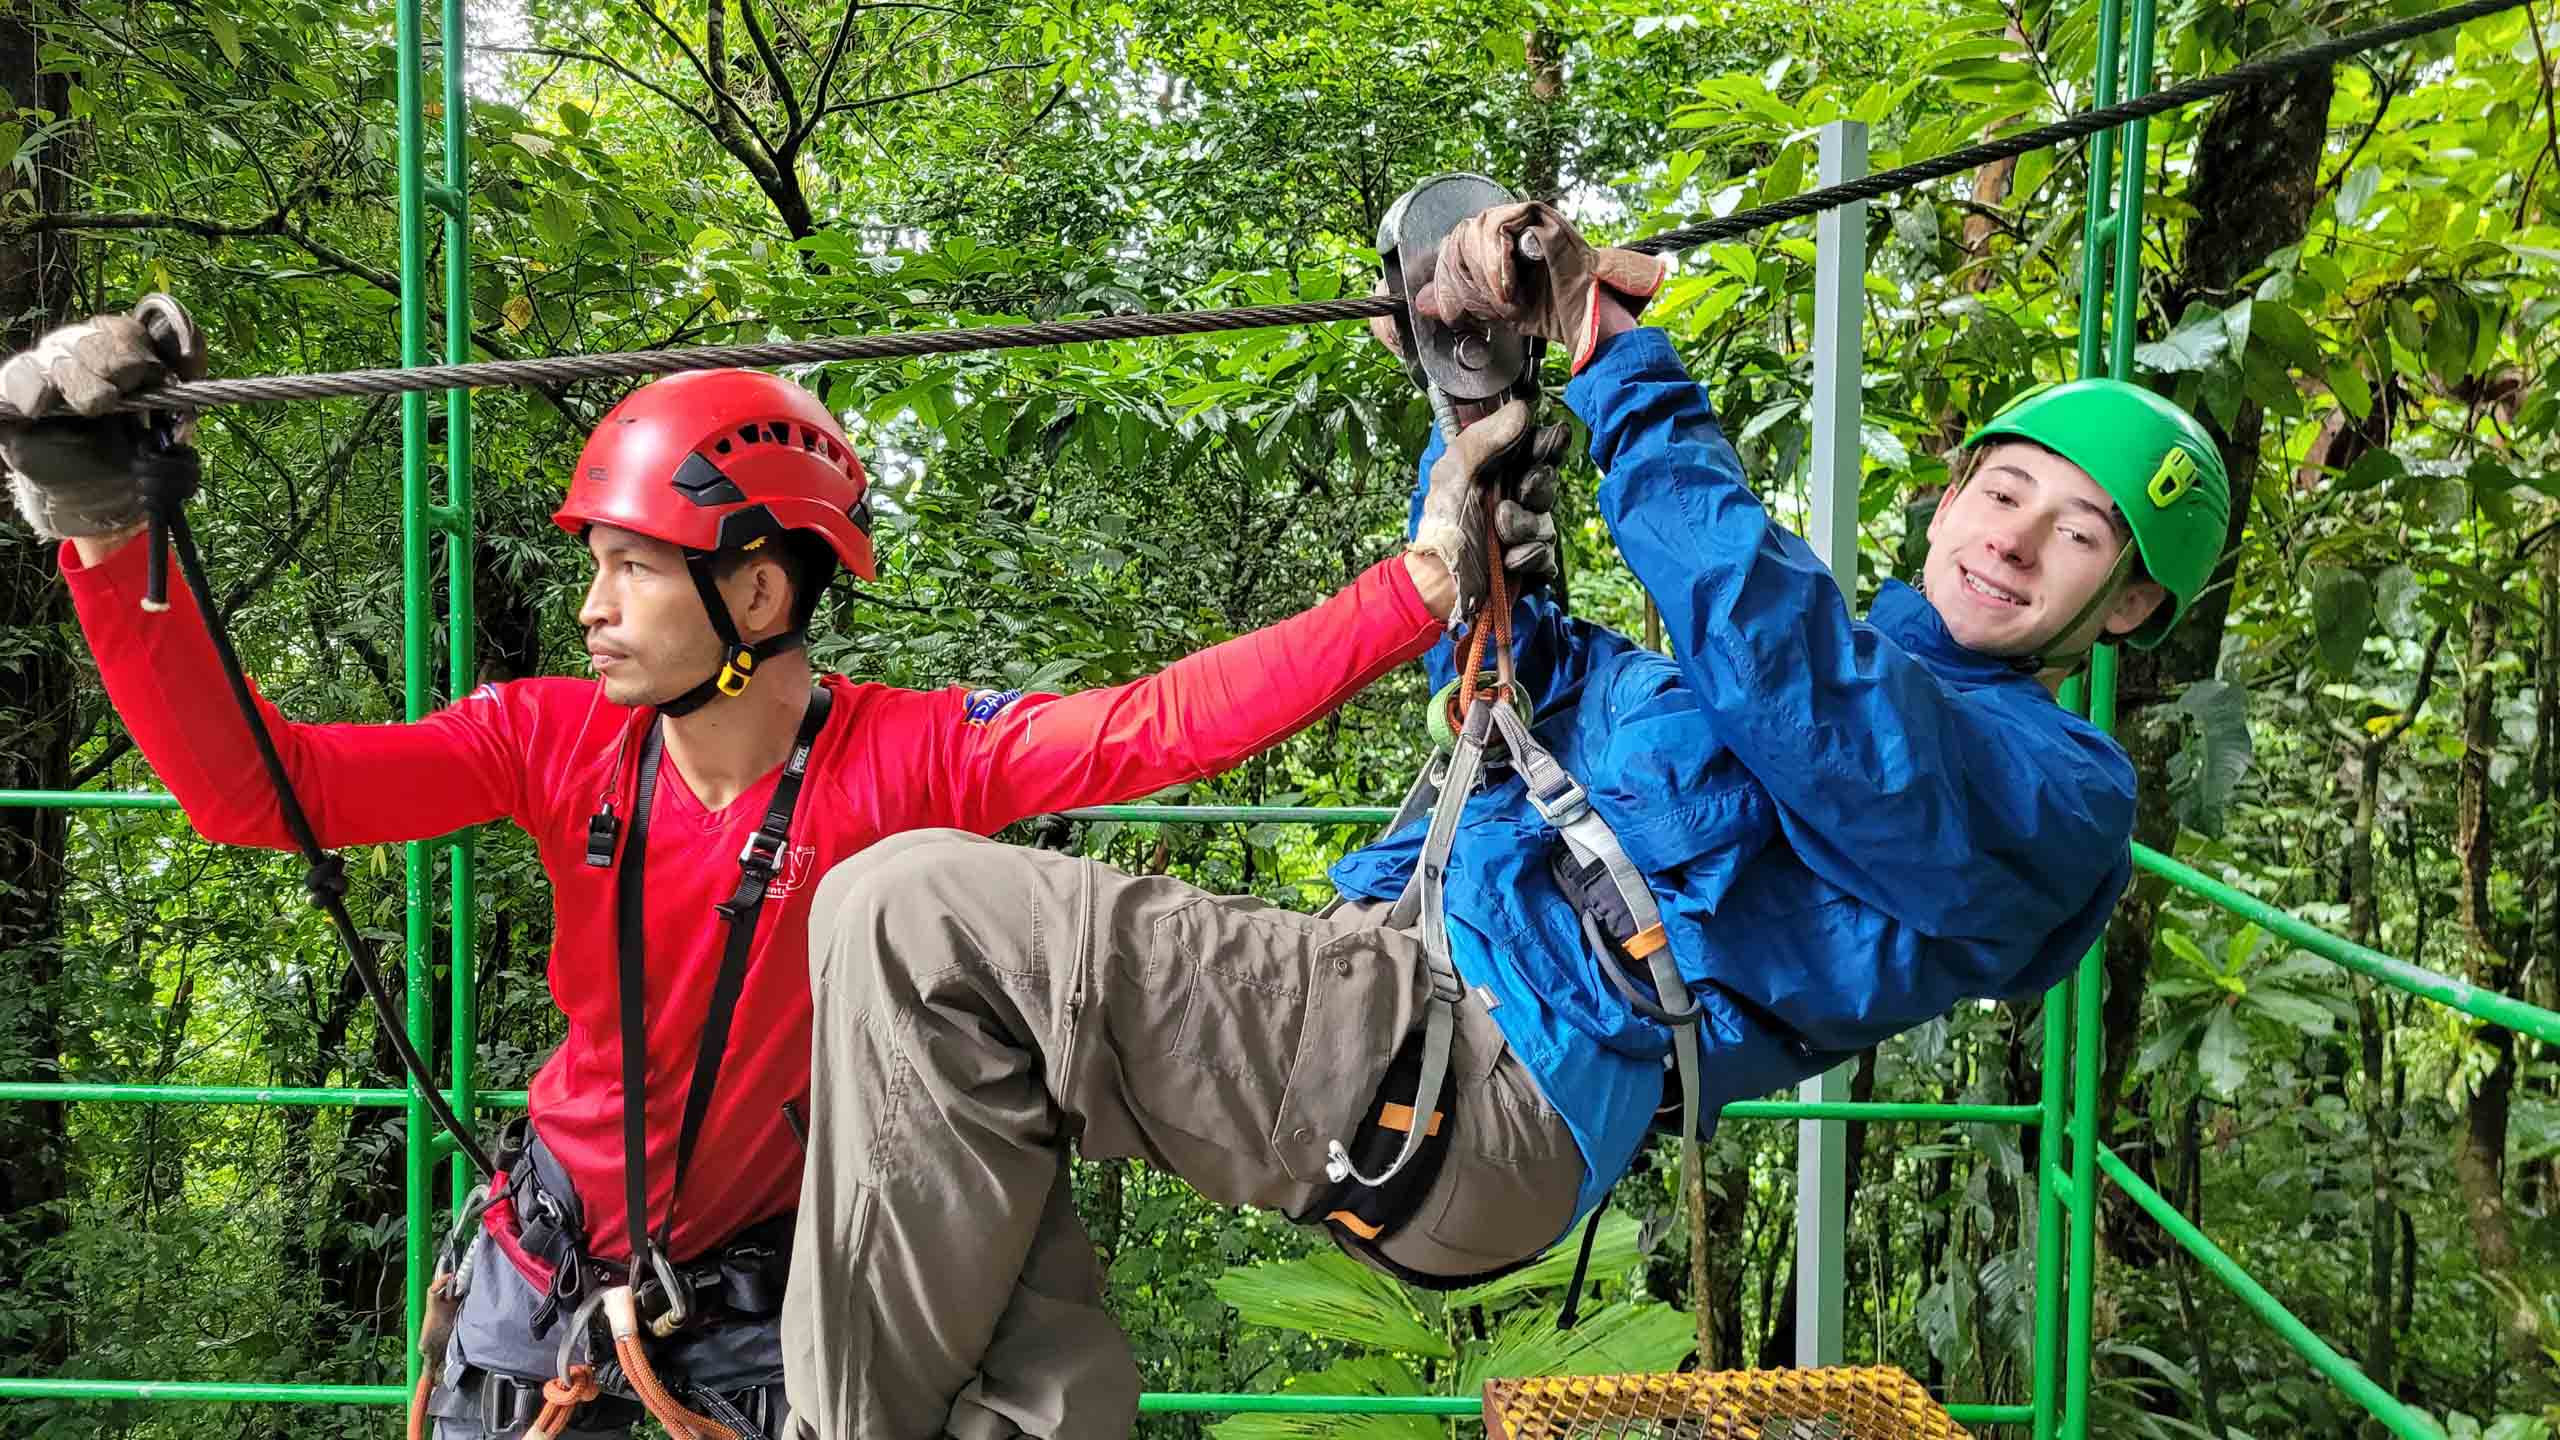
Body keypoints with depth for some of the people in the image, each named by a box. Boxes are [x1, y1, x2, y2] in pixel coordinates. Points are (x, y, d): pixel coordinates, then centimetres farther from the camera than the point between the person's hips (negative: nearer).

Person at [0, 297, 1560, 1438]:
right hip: (555, 1248, 3)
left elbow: (1162, 723, -32)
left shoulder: (906, 756, -23)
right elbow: (251, 786, -17)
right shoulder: (560, 743, -16)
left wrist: (1430, 583, -38)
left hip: (767, 1269, -2)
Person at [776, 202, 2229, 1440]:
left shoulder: (2056, 791, 4)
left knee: (917, 910, -18)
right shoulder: (1811, 650, 29)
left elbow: (1788, 683, -16)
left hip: (1494, 1073, -9)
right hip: (1396, 966, 9)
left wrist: (1627, 378, -10)